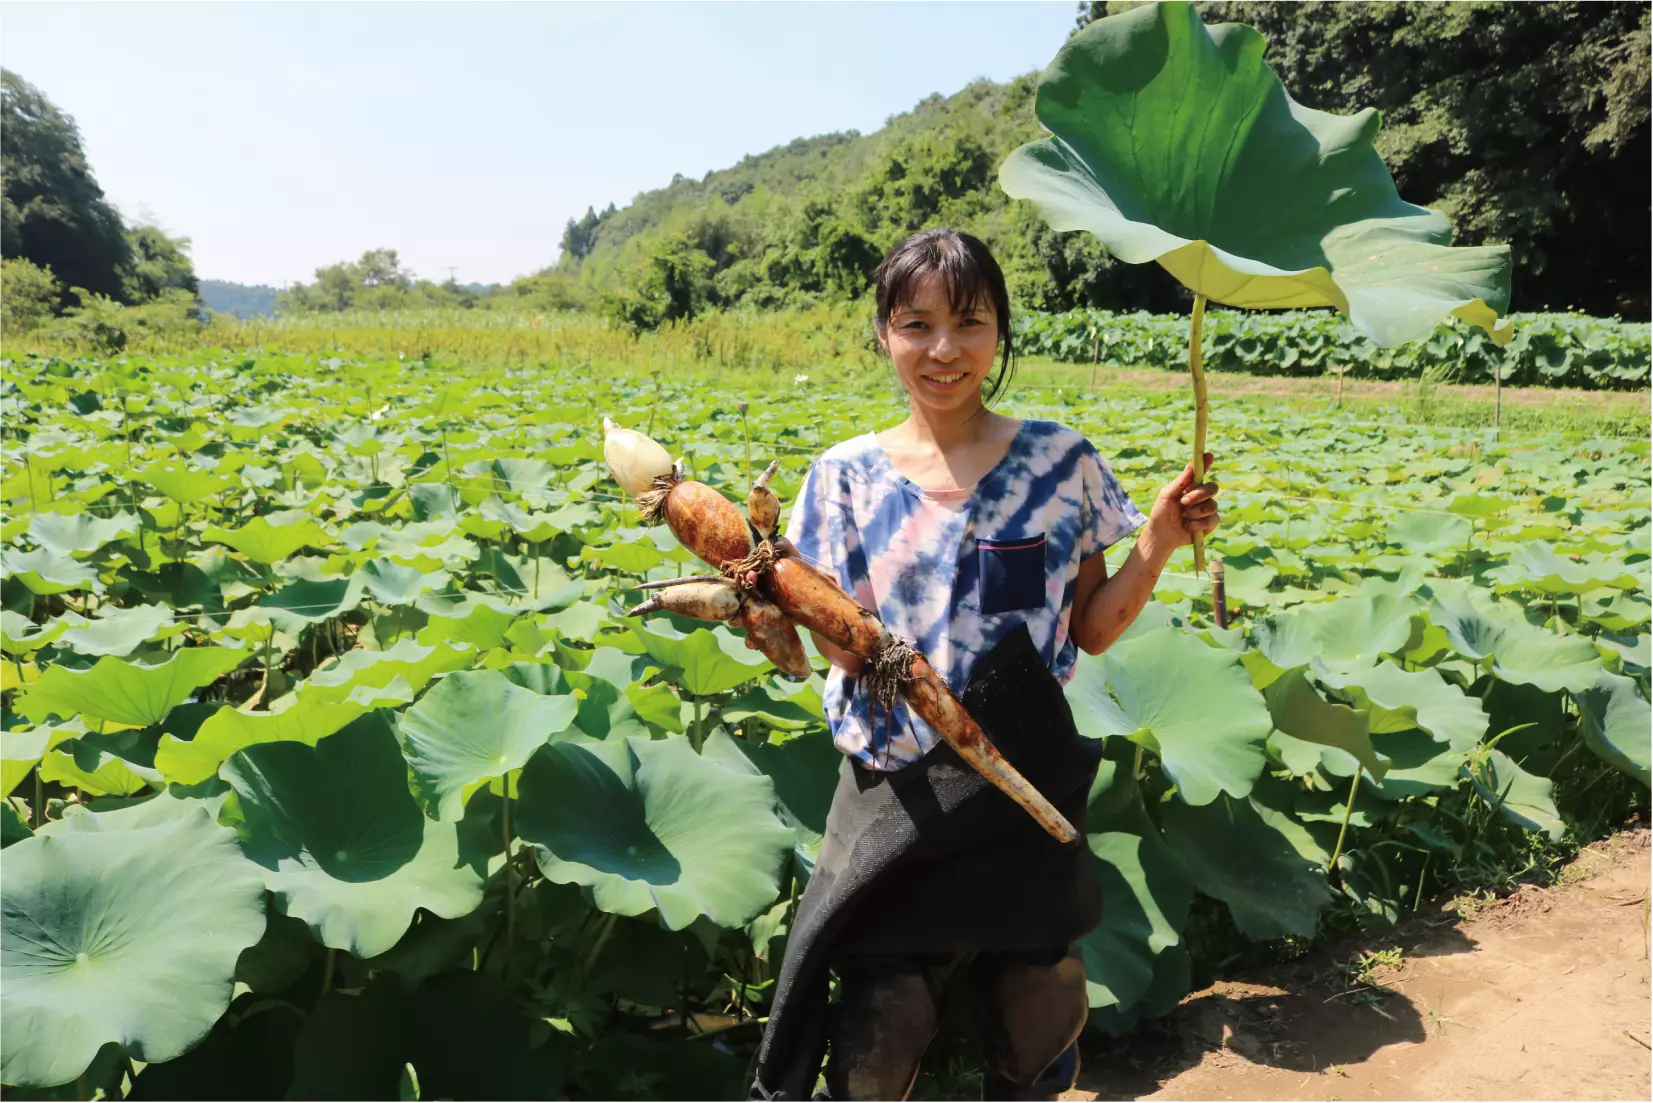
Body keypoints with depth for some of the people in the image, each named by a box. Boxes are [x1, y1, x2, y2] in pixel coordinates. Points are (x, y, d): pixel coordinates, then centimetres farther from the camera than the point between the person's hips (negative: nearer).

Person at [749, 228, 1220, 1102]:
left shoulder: (1059, 462, -2)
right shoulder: (848, 476, -2)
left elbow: (1091, 632, 2)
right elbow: (846, 648, -4)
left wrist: (1156, 545, -11)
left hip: (1025, 783, 1)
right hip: (894, 789, 0)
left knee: (1037, 1016, 12)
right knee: (880, 1032, 1)